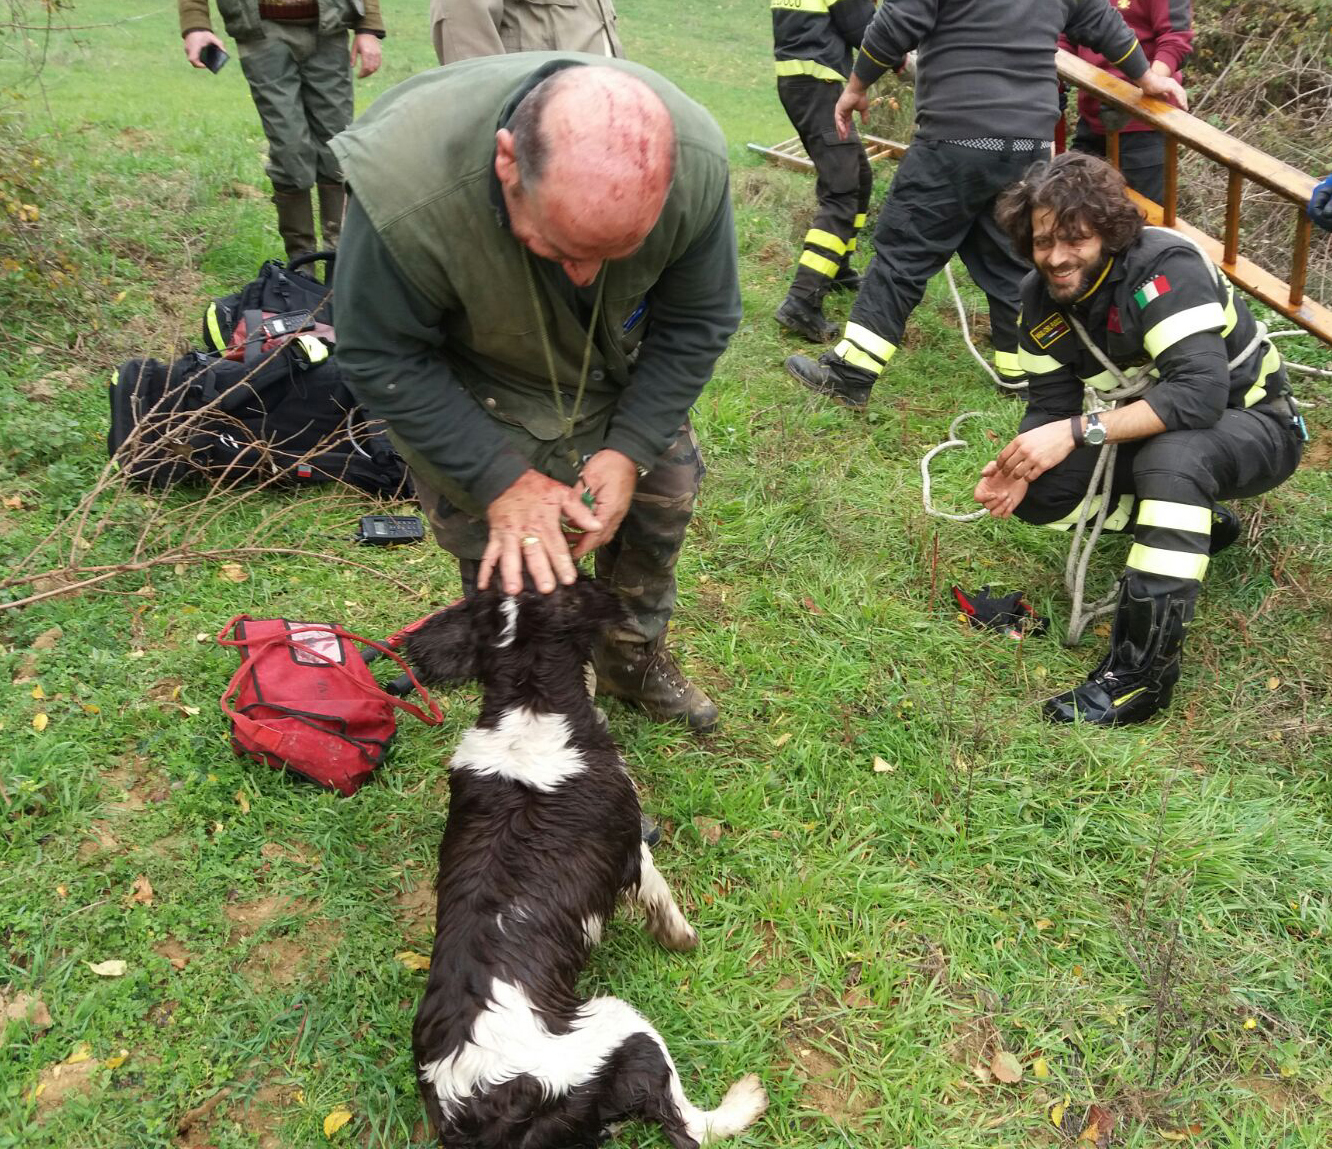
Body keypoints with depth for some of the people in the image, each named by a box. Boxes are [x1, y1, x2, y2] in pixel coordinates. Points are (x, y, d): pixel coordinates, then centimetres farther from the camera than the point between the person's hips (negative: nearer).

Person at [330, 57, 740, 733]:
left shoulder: (696, 163, -33)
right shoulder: (408, 189, -42)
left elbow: (697, 324, -16)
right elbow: (383, 362, -27)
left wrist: (629, 449, -23)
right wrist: (503, 480, -31)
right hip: (471, 396, -3)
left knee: (663, 492, 12)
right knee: (508, 572, -4)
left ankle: (634, 659, 39)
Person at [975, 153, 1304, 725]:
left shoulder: (1165, 268, -29)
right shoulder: (1043, 295, -8)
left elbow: (1201, 393, -41)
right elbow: (1050, 404, -7)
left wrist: (1079, 431, -45)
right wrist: (1019, 464, -28)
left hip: (1250, 424, -7)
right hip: (1151, 428, 7)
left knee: (1170, 455, -40)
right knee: (1036, 493, -12)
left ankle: (1142, 669, -35)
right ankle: (1195, 520, 8)